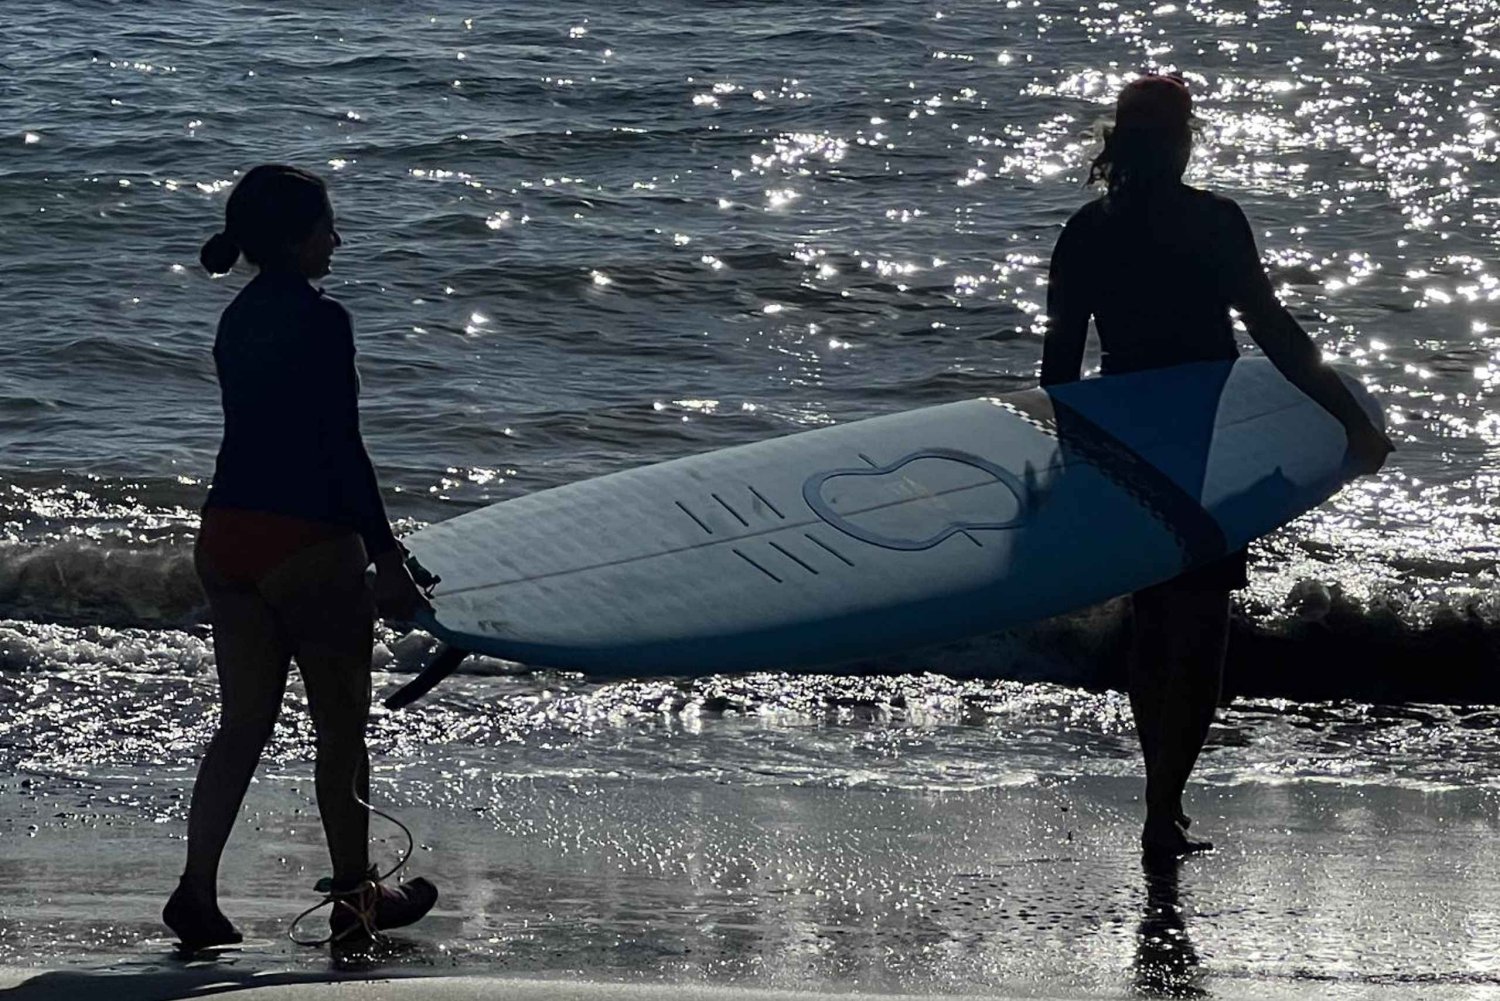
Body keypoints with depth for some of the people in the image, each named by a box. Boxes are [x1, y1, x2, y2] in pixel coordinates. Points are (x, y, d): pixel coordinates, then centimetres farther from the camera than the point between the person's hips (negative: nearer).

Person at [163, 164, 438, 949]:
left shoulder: (239, 319, 10)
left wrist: (365, 536, 25)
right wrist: (385, 558, -13)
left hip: (226, 532, 7)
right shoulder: (321, 322, -15)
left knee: (242, 722, 10)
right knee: (341, 723, 8)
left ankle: (197, 890, 0)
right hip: (306, 539, -7)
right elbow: (343, 449, -17)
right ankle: (355, 895, 18)